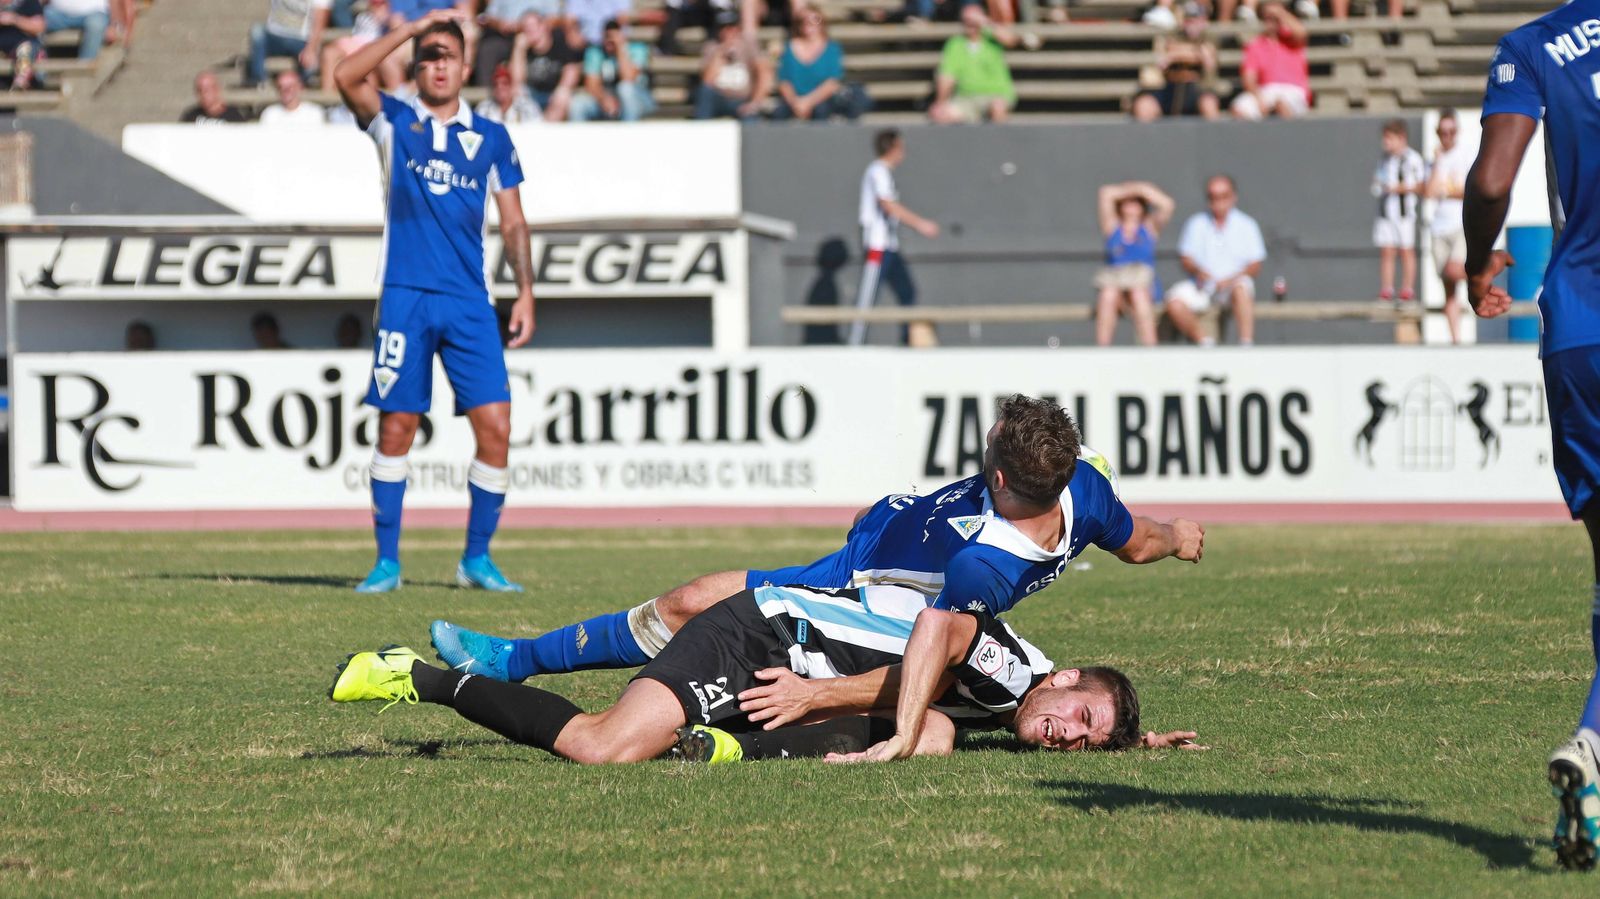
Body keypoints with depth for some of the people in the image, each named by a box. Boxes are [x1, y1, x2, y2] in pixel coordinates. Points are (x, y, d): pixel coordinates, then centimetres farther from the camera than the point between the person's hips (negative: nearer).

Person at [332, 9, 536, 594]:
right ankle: (387, 562, 7)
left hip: (470, 303, 1)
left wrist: (525, 293, 3)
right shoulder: (394, 123, 7)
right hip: (405, 298, -1)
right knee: (395, 429, -2)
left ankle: (477, 560, 5)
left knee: (495, 429, -7)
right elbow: (347, 77, -11)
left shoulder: (492, 138, 12)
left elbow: (513, 223, 14)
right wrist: (415, 26, -12)